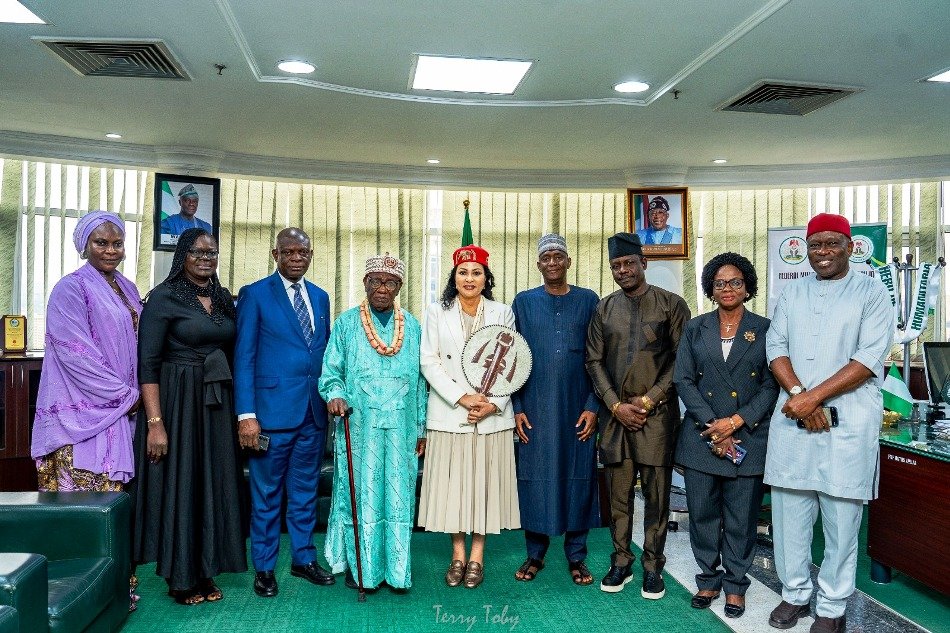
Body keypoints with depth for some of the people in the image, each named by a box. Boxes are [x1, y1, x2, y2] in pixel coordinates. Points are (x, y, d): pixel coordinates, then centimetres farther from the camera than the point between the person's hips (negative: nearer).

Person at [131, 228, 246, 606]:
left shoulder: (224, 299, 9)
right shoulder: (163, 297, -8)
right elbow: (147, 363, -12)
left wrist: (238, 409, 6)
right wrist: (155, 422, -18)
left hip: (217, 404, 6)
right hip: (177, 402, -5)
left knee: (213, 484, 11)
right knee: (178, 485, 4)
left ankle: (204, 572, 27)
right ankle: (180, 578, 21)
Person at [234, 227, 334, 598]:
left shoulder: (320, 297, 12)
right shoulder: (255, 294, -3)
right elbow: (243, 357, -7)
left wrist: (332, 400, 6)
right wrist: (246, 414, -13)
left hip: (314, 412, 5)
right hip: (272, 410, -5)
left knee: (305, 490, 15)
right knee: (267, 493, 7)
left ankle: (303, 559, 30)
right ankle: (264, 567, 22)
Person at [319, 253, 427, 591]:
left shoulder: (412, 327, 10)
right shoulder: (346, 323, 3)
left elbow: (420, 381, 12)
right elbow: (330, 372, 2)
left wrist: (421, 428, 10)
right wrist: (335, 395, -20)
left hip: (400, 429, 2)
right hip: (359, 427, -2)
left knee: (399, 495, 5)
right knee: (360, 492, 3)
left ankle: (396, 566, 16)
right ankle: (359, 564, 17)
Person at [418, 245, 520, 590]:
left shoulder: (502, 313, 6)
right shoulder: (436, 312, 4)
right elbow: (429, 362, -2)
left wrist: (494, 404, -10)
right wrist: (461, 398, -12)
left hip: (493, 415, 1)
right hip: (448, 413, 0)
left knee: (485, 482, 4)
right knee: (452, 483, 4)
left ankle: (477, 556, 17)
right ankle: (458, 555, 18)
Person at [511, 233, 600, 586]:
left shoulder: (588, 301, 4)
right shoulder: (524, 302, 5)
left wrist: (593, 406, -5)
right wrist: (516, 408, -3)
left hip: (577, 409, 0)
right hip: (535, 409, 0)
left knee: (577, 476, 6)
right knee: (535, 476, 5)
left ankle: (576, 556, 20)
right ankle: (535, 554, 20)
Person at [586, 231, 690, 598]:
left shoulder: (671, 305, 0)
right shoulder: (604, 308, 9)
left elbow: (682, 360, -3)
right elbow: (594, 361, 7)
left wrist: (648, 400, -9)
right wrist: (617, 405, -4)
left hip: (657, 413, -2)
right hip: (615, 413, 3)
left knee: (657, 493, 4)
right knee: (618, 492, 8)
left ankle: (653, 567, 17)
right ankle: (620, 563, 21)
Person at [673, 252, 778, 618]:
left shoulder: (764, 330, 2)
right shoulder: (695, 329, 7)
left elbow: (772, 385, -3)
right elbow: (683, 380, 0)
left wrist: (734, 422, -13)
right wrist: (712, 426, -10)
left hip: (749, 437, -1)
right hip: (701, 436, 2)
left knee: (741, 517, 6)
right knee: (702, 512, 7)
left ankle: (735, 585, 23)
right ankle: (709, 578, 25)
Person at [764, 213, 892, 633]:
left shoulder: (872, 293, 1)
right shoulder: (791, 294, 13)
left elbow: (869, 358, -9)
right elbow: (776, 346, 6)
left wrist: (814, 396, -15)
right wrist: (797, 394, -11)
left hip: (847, 422, -3)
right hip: (793, 417, 4)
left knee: (841, 518, 4)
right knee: (789, 511, 8)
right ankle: (795, 593, 25)